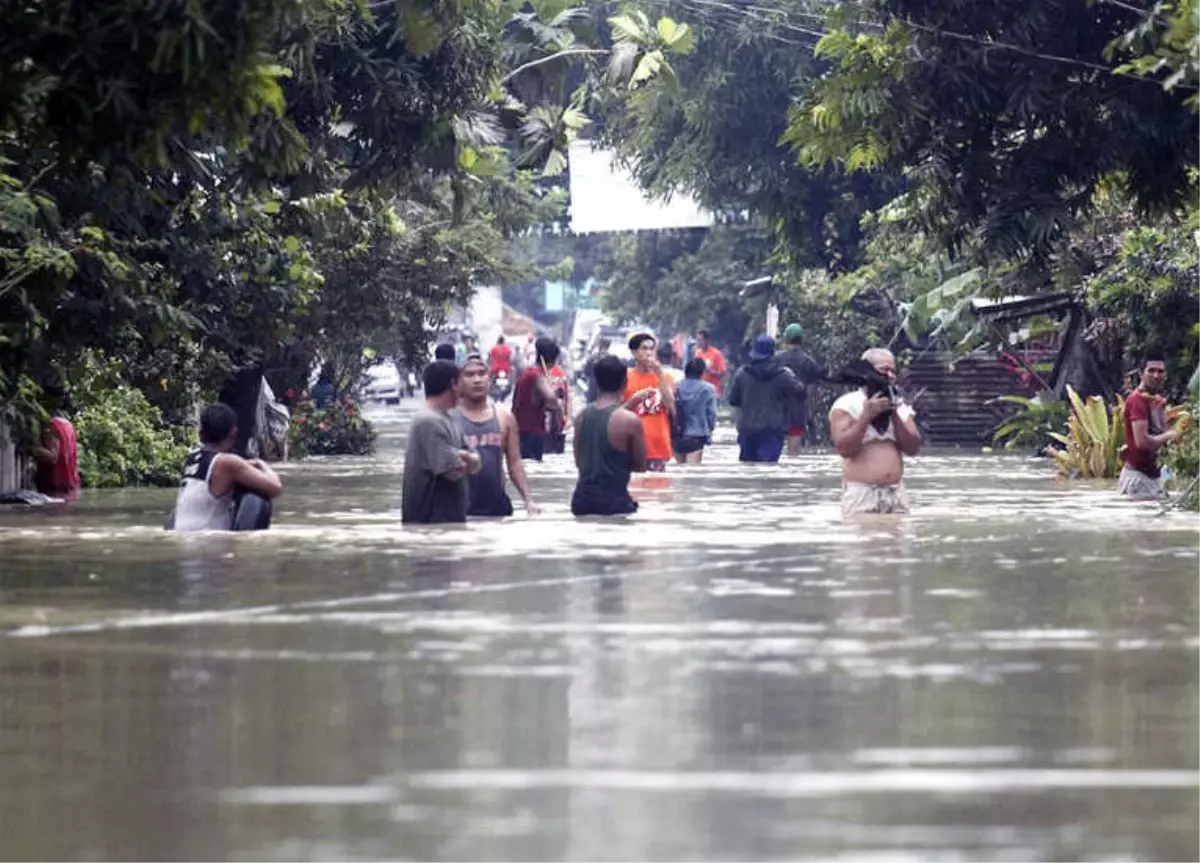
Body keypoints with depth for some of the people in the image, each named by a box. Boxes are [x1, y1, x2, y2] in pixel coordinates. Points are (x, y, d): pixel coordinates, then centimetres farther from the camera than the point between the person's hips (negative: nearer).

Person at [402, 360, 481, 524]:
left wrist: (464, 457, -12)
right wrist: (467, 460, 2)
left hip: (451, 519, 10)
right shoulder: (429, 422, -17)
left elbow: (475, 466, 12)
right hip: (430, 520, -10)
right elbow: (453, 472, -21)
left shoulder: (448, 422, 15)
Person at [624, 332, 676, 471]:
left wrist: (660, 375, -11)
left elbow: (670, 405, -7)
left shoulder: (664, 378, 8)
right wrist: (634, 400, -16)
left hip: (658, 445, 1)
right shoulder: (626, 378, 3)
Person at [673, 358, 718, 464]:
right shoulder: (708, 389, -6)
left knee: (680, 467, 19)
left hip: (677, 435, 4)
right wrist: (709, 430, 13)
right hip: (696, 435, -4)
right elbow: (711, 413, -4)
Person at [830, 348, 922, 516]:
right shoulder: (846, 405, 0)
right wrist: (866, 416, -16)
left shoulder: (900, 406, 14)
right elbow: (844, 448, -11)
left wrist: (895, 416, -6)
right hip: (861, 493, -5)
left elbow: (913, 448, 4)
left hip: (896, 493, 5)